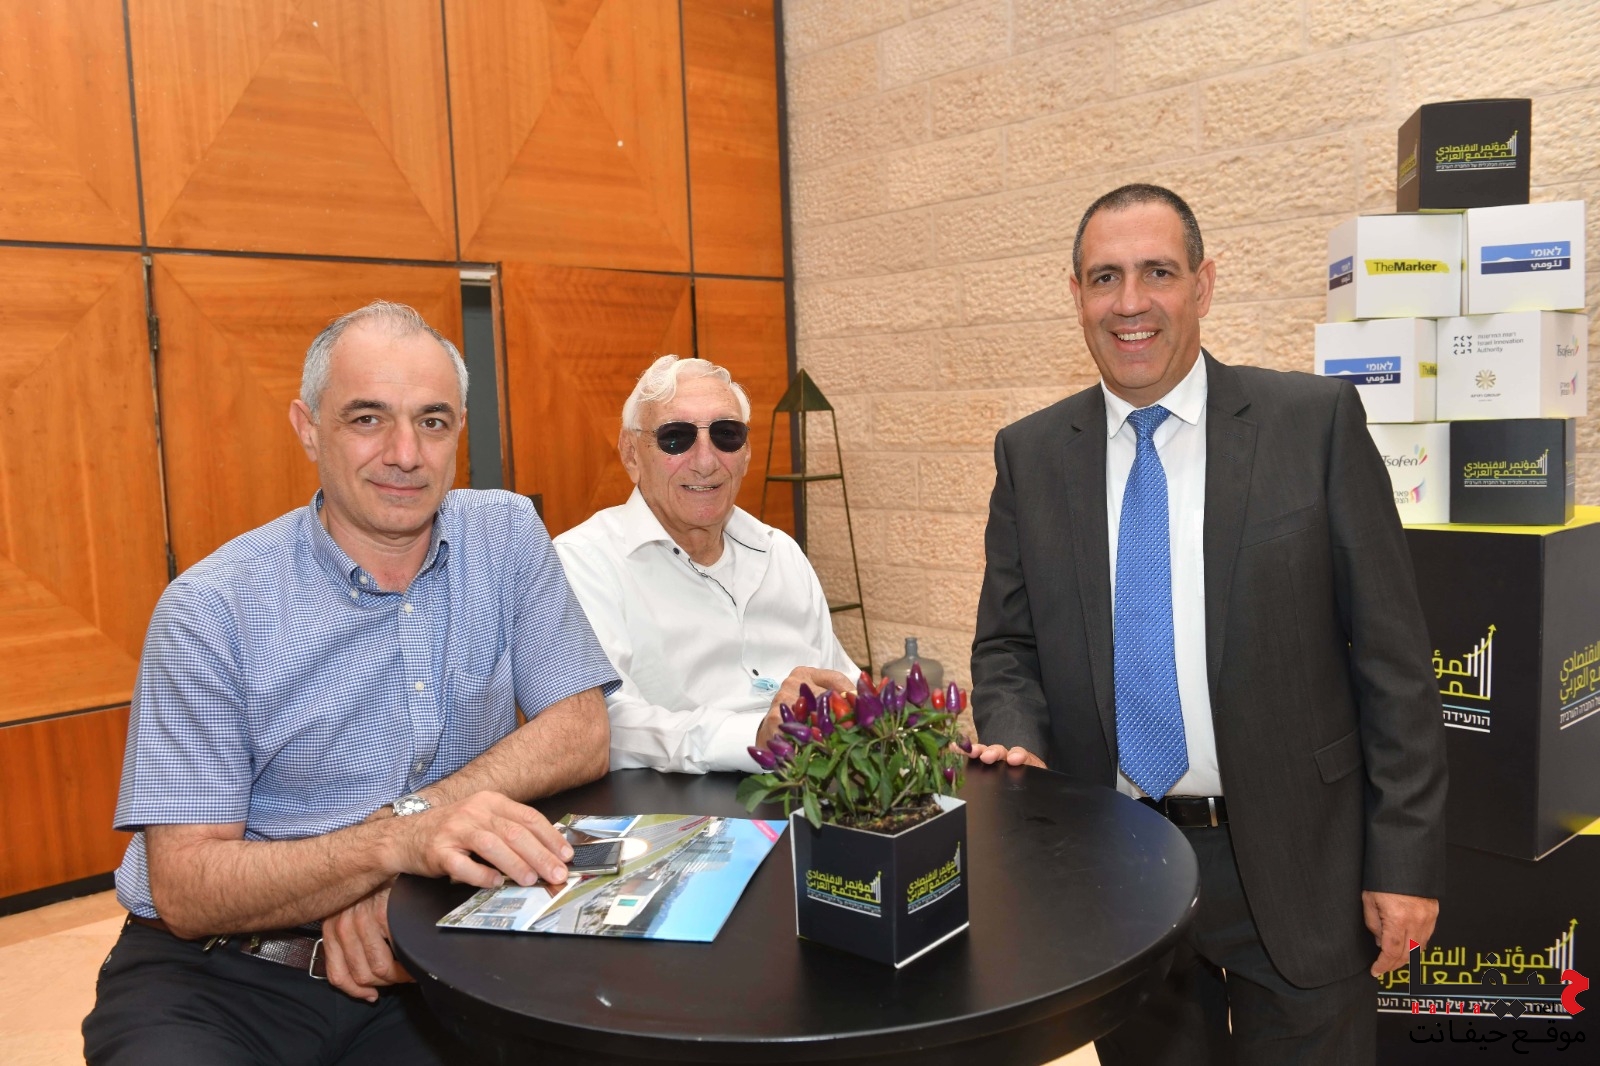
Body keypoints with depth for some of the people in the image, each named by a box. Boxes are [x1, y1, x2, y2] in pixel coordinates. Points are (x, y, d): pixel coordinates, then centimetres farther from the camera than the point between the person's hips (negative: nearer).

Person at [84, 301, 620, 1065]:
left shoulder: (506, 535, -2)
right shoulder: (211, 607, -10)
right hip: (219, 975, -2)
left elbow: (581, 734, -6)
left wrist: (413, 832, -19)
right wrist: (398, 838, -32)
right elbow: (185, 889, -14)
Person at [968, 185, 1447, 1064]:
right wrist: (1015, 743, -13)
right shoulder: (1030, 454, 0)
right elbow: (1007, 643, 6)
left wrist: (1405, 860, -6)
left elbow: (1390, 653, -6)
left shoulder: (1317, 422, -7)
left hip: (1294, 862, -2)